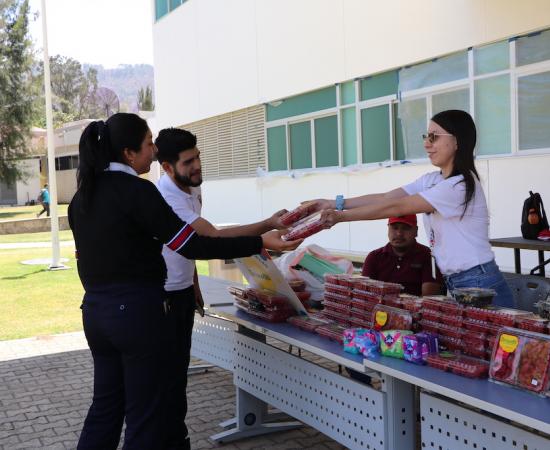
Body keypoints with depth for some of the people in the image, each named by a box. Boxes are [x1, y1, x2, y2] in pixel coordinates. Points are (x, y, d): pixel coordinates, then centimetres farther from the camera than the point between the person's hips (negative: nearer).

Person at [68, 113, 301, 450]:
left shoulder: (82, 196, 9)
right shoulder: (136, 190, -15)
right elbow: (191, 245, -18)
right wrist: (260, 243, -17)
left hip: (95, 311, 8)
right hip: (137, 311, -8)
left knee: (106, 404, 20)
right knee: (146, 414, 4)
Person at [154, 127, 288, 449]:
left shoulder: (194, 190, 3)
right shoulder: (165, 197, -27)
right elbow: (213, 238, -34)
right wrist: (269, 225, -37)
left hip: (184, 291, 9)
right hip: (163, 296, -9)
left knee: (180, 364, 16)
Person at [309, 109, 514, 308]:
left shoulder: (461, 185, -18)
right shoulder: (431, 180, 9)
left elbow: (396, 207, -18)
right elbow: (385, 197, 3)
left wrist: (341, 216, -14)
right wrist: (335, 204, -5)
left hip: (480, 287, -8)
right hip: (455, 285, 8)